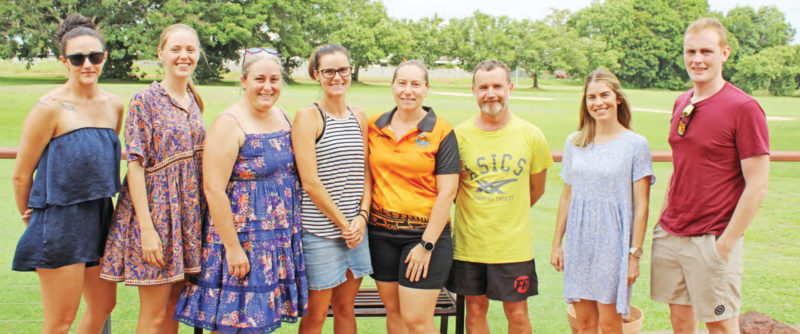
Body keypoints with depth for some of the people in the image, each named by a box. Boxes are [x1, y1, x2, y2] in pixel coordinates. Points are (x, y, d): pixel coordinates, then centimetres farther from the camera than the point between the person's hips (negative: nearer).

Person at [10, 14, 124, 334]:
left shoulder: (114, 105, 5)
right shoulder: (50, 107, -14)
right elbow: (21, 175, -8)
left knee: (102, 307, 17)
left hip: (99, 216, 7)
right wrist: (34, 221, 5)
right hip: (60, 221, -7)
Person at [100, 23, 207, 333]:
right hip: (154, 208, -6)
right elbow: (135, 165, -13)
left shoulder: (193, 101, 10)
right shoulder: (145, 100, -9)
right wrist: (146, 228, -19)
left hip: (187, 211, 6)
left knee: (174, 307, 13)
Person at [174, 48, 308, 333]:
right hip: (242, 236, -7)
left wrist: (293, 230, 14)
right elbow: (213, 189, -18)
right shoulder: (229, 124, -13)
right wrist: (232, 247, -19)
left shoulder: (284, 118, 9)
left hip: (282, 238, 7)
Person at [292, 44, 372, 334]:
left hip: (356, 227, 6)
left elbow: (365, 172, 11)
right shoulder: (308, 117, -8)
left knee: (346, 308, 15)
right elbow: (310, 182, -13)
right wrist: (343, 223, -10)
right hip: (320, 231, -5)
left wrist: (362, 216, -3)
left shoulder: (358, 117, 10)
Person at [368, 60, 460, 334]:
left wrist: (426, 245, -12)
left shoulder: (441, 132, -6)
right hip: (381, 232, 4)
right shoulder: (374, 126, 6)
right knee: (393, 312, 12)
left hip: (426, 232, -4)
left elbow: (447, 192, -9)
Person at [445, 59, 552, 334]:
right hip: (469, 242, 0)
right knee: (475, 310, 11)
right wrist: (476, 215, 3)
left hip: (514, 244, 0)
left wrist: (507, 215, 11)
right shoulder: (459, 135, -4)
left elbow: (536, 190, 10)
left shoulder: (530, 135, -2)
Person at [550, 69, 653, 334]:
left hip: (613, 240, -4)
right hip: (579, 240, 4)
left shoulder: (635, 144, -4)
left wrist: (634, 254, -9)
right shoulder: (574, 143, 8)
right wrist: (557, 243, 12)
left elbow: (641, 205, -5)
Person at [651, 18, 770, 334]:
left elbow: (757, 186, -14)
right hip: (670, 234, 6)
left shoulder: (744, 108, -12)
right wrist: (663, 218, 12)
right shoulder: (681, 104, 9)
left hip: (712, 239, -6)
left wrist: (725, 245, -15)